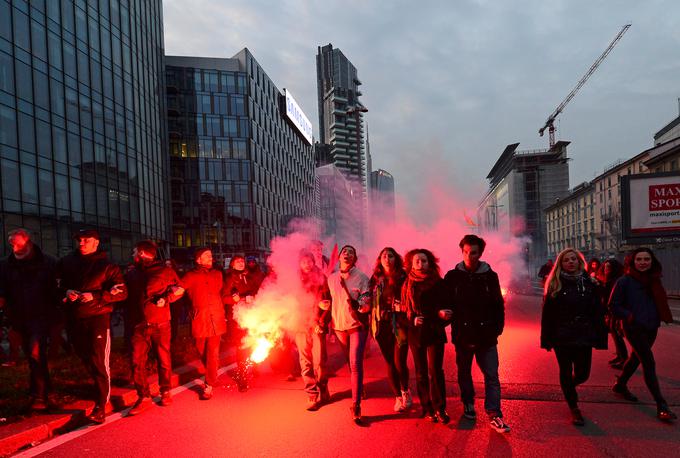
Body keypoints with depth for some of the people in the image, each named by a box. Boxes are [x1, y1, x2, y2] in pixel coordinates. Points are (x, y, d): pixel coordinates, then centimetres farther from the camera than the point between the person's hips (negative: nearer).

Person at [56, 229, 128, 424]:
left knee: (99, 362, -8)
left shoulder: (107, 266, -3)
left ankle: (101, 406, -2)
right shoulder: (66, 262, 9)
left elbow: (121, 292, -8)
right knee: (84, 357, 18)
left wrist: (95, 296, -19)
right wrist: (66, 292, -4)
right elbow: (58, 283, 18)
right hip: (74, 318, 5)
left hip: (98, 318, -5)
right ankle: (99, 385, 41)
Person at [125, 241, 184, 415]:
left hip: (160, 323, -3)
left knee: (164, 359, 7)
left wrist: (165, 299, -13)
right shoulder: (131, 274, 16)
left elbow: (179, 289, 1)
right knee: (137, 362, -2)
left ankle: (165, 392, 24)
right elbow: (126, 296, 22)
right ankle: (144, 398, 9)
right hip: (139, 325, 4)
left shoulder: (163, 270, 1)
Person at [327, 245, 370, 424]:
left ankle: (356, 406, -8)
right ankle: (359, 388, 43)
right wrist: (331, 321, 13)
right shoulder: (332, 278, 4)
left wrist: (358, 305, -31)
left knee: (355, 364, -12)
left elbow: (367, 304, -11)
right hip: (339, 326, 4)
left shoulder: (362, 277, -8)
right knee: (351, 363, 18)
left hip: (357, 325, -4)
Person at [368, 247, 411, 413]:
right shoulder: (375, 279, 6)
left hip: (400, 325, -3)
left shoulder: (403, 278, -3)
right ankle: (398, 397, 26)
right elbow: (371, 302, 10)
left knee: (400, 363, -2)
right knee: (390, 363, 9)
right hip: (382, 326, 3)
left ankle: (405, 391, 27)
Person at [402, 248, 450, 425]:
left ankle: (440, 409, 10)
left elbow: (445, 306, 1)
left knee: (435, 371, -3)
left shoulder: (438, 282, -1)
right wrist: (412, 320, -11)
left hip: (435, 332, -1)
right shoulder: (407, 284, 4)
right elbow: (403, 309, 7)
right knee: (421, 373, 9)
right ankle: (427, 408, 20)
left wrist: (441, 314, -20)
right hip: (416, 333, 2)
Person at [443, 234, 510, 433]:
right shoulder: (452, 276, -2)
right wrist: (446, 314, -10)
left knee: (491, 375, -1)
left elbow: (499, 305, 4)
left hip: (486, 335, 0)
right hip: (462, 335, 0)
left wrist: (497, 328, -1)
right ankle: (468, 405, 33)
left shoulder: (490, 276, 0)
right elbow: (444, 303, 4)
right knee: (464, 372, 15)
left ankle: (494, 415, 7)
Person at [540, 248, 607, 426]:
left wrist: (600, 337, -2)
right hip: (562, 336, -1)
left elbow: (598, 312, 2)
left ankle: (569, 386, 40)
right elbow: (547, 314, -2)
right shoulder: (555, 285, -2)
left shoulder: (588, 283, 2)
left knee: (582, 374, 5)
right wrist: (547, 339, -5)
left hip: (583, 336, 2)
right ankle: (574, 408, 24)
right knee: (566, 373, 7)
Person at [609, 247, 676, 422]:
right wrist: (631, 317, -19)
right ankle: (661, 406, -8)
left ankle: (620, 385, 38)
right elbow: (613, 305, -8)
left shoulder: (654, 280, 6)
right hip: (634, 328, -6)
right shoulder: (624, 281, -11)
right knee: (649, 363, -10)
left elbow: (660, 302, 18)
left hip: (651, 328, 7)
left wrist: (657, 317, 1)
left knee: (636, 358, 19)